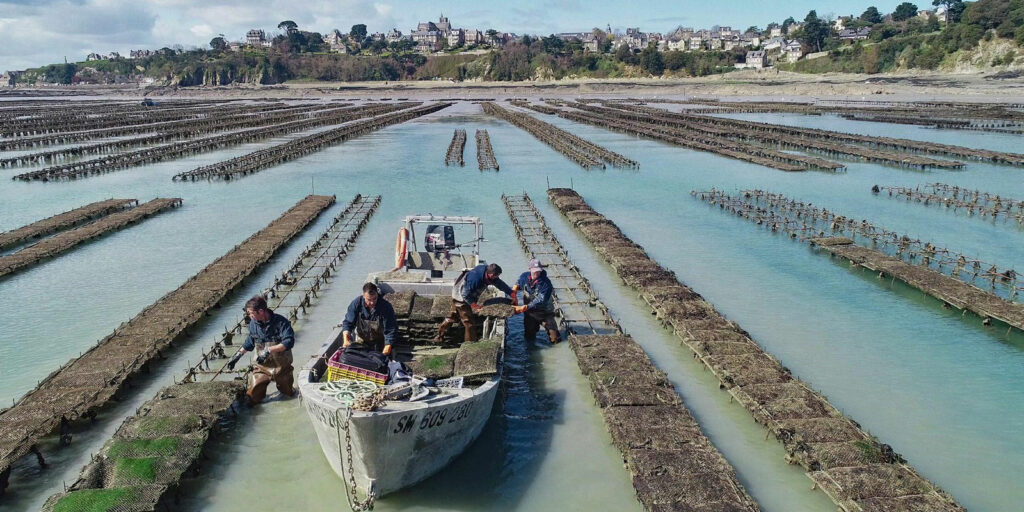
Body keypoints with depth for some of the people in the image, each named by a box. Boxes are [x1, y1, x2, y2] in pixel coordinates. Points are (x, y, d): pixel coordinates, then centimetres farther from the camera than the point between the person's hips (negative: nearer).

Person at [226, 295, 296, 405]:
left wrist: (269, 350, -34)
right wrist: (238, 355, 13)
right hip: (261, 367, 3)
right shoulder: (253, 323, -4)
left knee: (289, 393, 14)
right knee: (253, 397, -9)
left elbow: (289, 341, -29)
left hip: (281, 366, -3)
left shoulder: (281, 322, -20)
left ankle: (280, 384, 47)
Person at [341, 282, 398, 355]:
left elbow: (390, 330, -25)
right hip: (360, 340, 2)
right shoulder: (356, 303, -19)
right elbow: (348, 322, -12)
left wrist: (387, 348, -35)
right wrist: (346, 339, -28)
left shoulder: (386, 307, -26)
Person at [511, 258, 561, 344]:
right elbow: (518, 284, 16)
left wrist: (525, 307, -37)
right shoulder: (525, 276, -8)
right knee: (529, 337, 16)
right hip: (529, 312, 4)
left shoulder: (546, 283, -24)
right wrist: (513, 296, 1)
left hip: (544, 312, -4)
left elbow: (540, 300, -31)